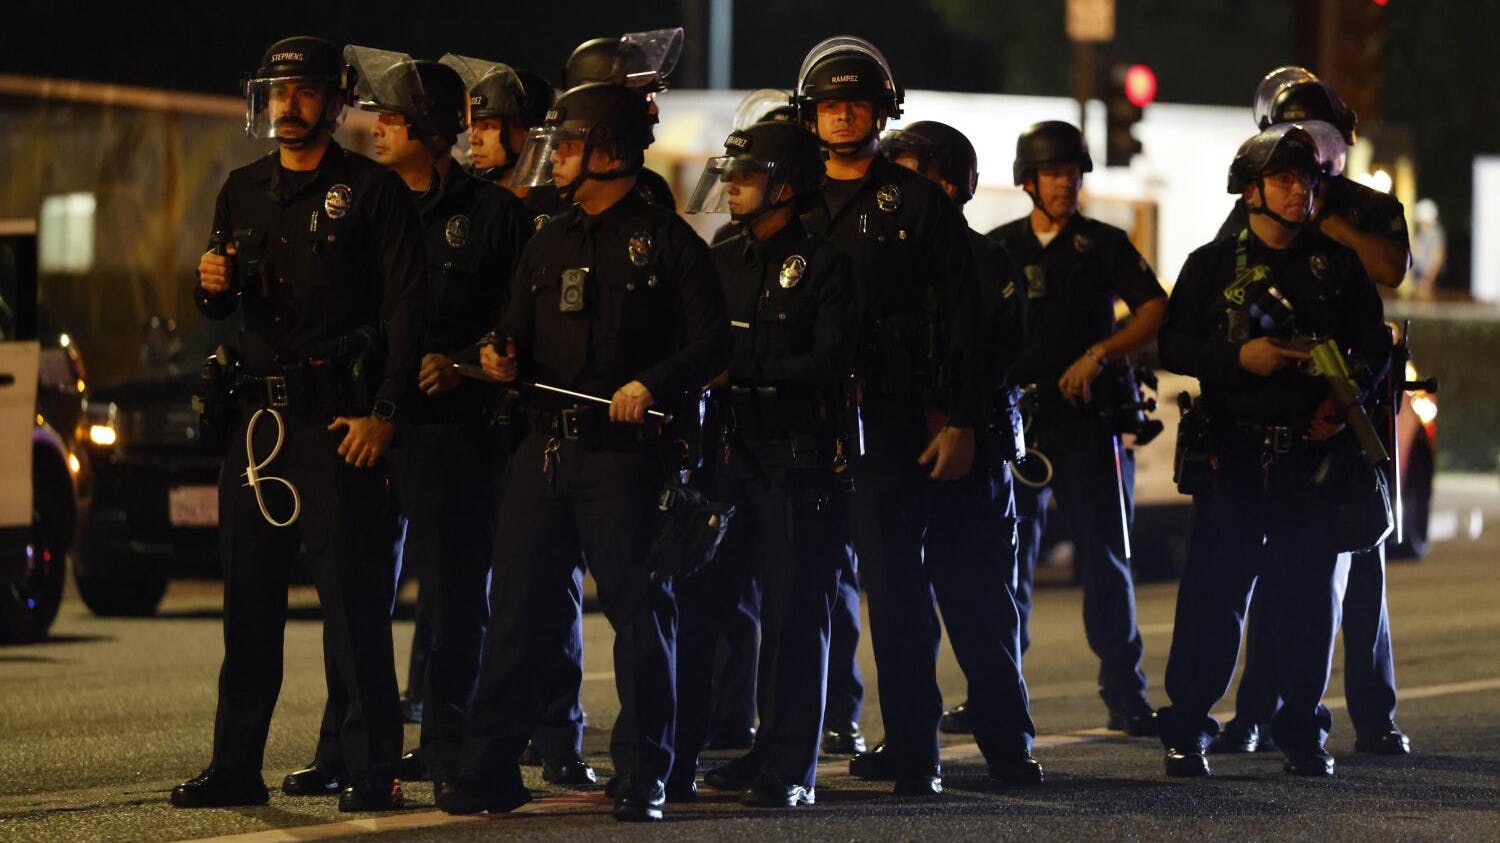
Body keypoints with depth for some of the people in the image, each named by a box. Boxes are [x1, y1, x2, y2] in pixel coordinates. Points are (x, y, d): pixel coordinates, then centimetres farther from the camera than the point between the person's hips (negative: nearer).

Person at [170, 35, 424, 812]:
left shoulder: (372, 191, -2)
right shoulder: (243, 192, 16)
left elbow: (406, 307, -7)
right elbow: (221, 308, 24)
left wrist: (385, 410, -16)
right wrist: (212, 288, 0)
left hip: (338, 418, -6)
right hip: (259, 414, 6)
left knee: (352, 598, -7)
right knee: (248, 594, 6)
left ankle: (371, 771, -5)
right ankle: (236, 764, 11)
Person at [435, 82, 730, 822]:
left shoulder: (665, 240, 0)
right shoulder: (546, 246, 17)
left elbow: (711, 343, -5)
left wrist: (653, 384, -20)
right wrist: (504, 359, 0)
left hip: (625, 450, -5)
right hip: (544, 449, 5)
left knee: (639, 608, -1)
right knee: (516, 608, 3)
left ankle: (641, 775, 4)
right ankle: (489, 768, 6)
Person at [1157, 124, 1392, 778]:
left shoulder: (1338, 264, 11)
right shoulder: (1213, 264, 8)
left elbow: (1374, 345, 12)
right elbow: (1173, 344, 3)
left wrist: (1345, 397, -7)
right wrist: (1240, 357, -13)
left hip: (1316, 451, 2)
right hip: (1233, 453, -2)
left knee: (1310, 595, 2)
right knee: (1213, 592, -5)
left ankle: (1302, 730, 11)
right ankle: (1186, 731, 0)